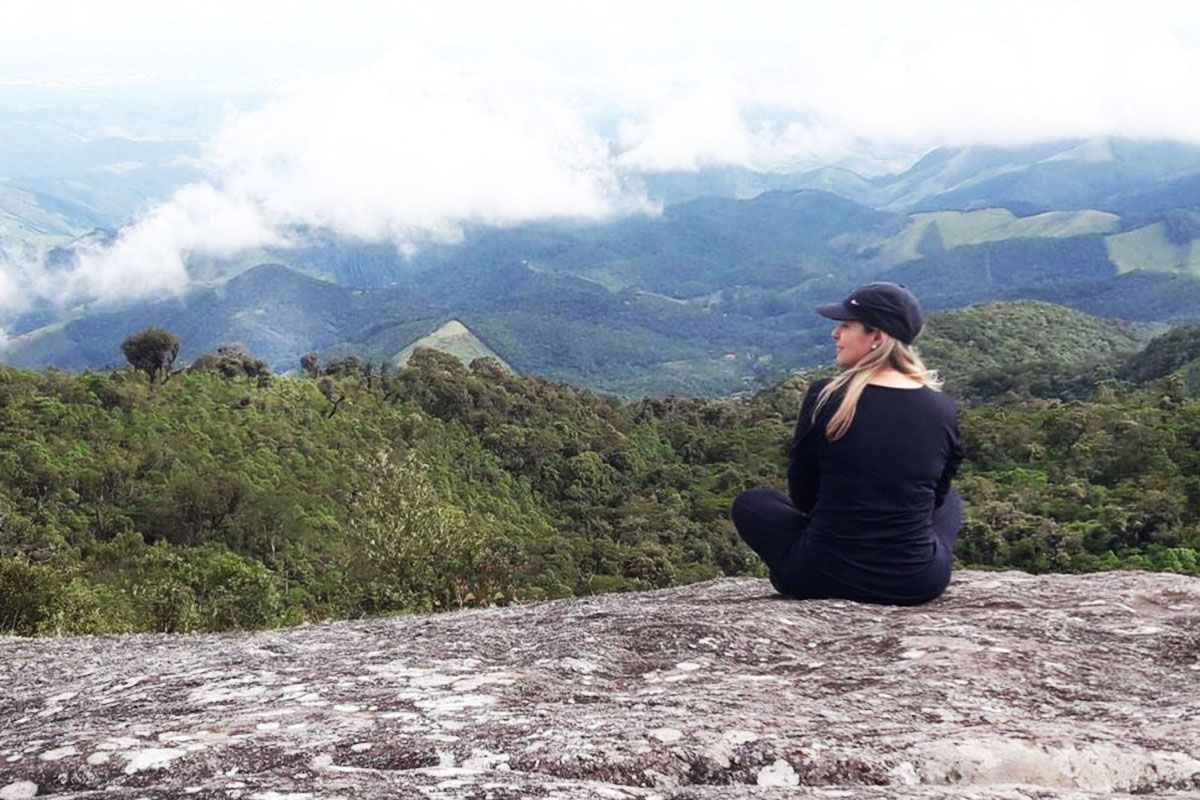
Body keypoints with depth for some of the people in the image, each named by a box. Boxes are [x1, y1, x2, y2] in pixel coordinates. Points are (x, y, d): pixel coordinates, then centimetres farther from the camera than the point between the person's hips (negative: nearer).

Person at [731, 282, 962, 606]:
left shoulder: (825, 397, -12)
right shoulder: (943, 409, -4)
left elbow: (802, 496, 0)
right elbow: (935, 495, 11)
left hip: (827, 577, -2)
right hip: (921, 583, 3)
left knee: (750, 503, 25)